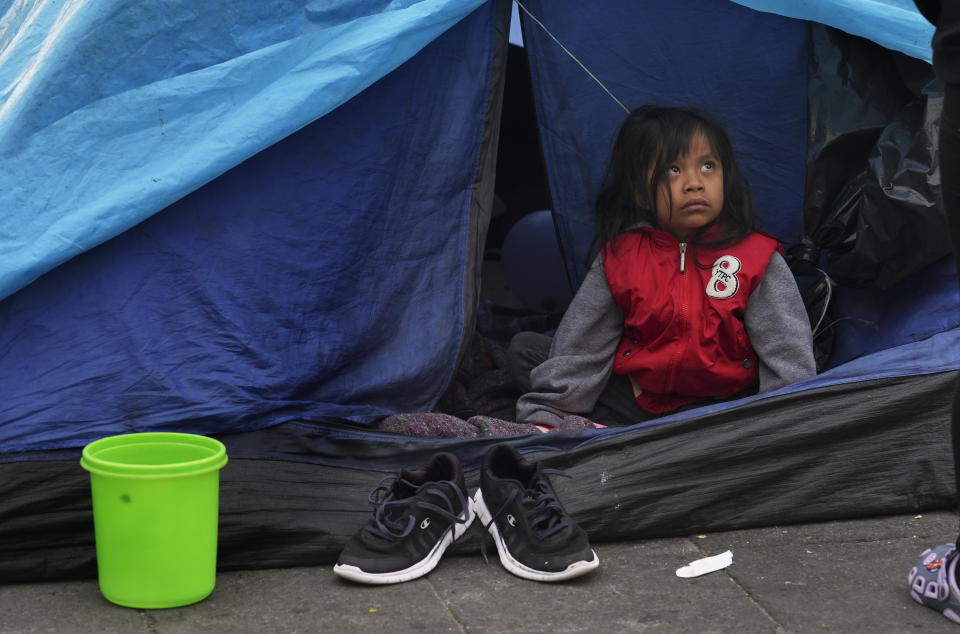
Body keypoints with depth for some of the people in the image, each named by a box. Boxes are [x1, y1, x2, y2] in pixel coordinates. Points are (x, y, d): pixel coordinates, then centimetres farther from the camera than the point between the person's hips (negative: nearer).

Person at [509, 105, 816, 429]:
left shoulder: (756, 260, -7)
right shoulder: (619, 259, -2)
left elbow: (788, 357, -9)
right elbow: (577, 349, 0)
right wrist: (543, 418, -9)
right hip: (638, 398, 3)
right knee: (524, 350, -7)